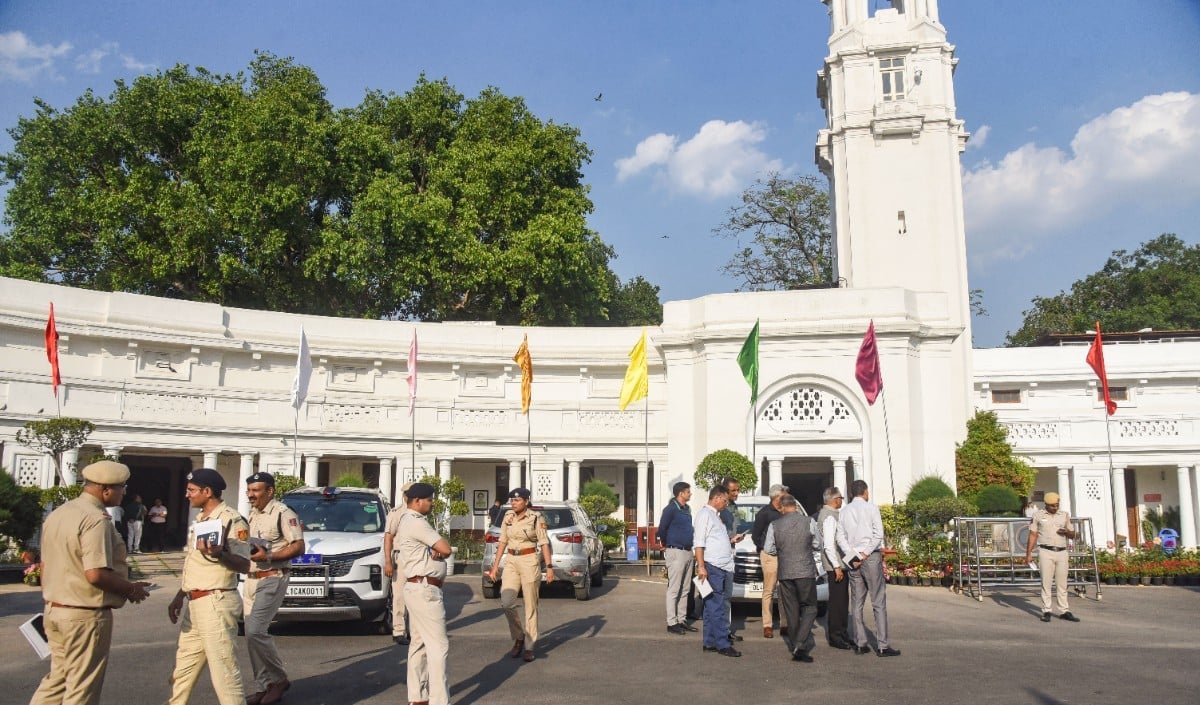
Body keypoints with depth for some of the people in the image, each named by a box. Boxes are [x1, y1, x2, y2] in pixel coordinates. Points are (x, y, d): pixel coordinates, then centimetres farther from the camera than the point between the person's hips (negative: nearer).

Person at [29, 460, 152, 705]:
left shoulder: (57, 514, 9)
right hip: (85, 615, -9)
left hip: (53, 610, 9)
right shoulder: (96, 519, -20)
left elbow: (45, 565, 16)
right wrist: (132, 589, -11)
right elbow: (96, 574, -25)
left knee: (57, 678, 19)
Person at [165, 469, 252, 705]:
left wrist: (218, 554, -38)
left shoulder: (231, 519, -15)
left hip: (216, 604, -10)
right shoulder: (200, 519, 15)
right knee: (183, 667, 20)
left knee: (224, 672, -7)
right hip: (195, 604, 10)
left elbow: (244, 565, -22)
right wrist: (179, 596, 21)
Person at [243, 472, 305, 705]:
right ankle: (263, 686, 16)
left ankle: (279, 678, 0)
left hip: (272, 579, -8)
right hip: (251, 579, 8)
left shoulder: (283, 513, -10)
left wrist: (268, 557, -23)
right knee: (253, 633, 7)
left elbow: (299, 547, -15)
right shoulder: (252, 514, 16)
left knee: (254, 631, -16)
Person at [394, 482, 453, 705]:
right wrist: (441, 546, 4)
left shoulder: (408, 521, 16)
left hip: (418, 588, 11)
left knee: (419, 643, 14)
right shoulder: (416, 523, -16)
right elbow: (446, 548, -18)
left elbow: (439, 549, 13)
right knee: (438, 645, -9)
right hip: (425, 590, -11)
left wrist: (437, 550, -9)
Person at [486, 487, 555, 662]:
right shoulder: (508, 517, 6)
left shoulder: (536, 518, -7)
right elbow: (503, 542, 12)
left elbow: (544, 543, -7)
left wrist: (549, 567, -14)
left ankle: (529, 647, 11)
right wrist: (495, 565, 11)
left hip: (530, 562, -4)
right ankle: (518, 638, 14)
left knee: (530, 605, 1)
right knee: (506, 602, -8)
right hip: (511, 562, 4)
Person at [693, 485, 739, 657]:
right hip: (712, 567, -9)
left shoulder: (716, 515, 22)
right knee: (717, 607, -8)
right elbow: (699, 542, -13)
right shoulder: (704, 513, -6)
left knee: (713, 606, 11)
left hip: (723, 567, 9)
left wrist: (732, 540, 17)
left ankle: (710, 642, 15)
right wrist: (701, 566, -19)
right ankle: (722, 644, -7)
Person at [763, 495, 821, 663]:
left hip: (785, 572, 2)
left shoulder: (774, 525, -1)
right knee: (809, 608, 5)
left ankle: (795, 647, 14)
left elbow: (768, 548, 3)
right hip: (805, 571, -2)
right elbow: (818, 545, 5)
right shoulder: (809, 522, -4)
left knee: (791, 611, 11)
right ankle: (800, 645, -11)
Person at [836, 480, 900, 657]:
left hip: (853, 558, 4)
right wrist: (864, 554, -9)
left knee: (857, 603, 8)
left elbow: (840, 538, 2)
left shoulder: (843, 512, 9)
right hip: (871, 557, -4)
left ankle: (860, 644, 8)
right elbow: (878, 535, -10)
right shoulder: (871, 508, -2)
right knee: (879, 602, -2)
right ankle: (882, 645, -4)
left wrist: (853, 555, -4)